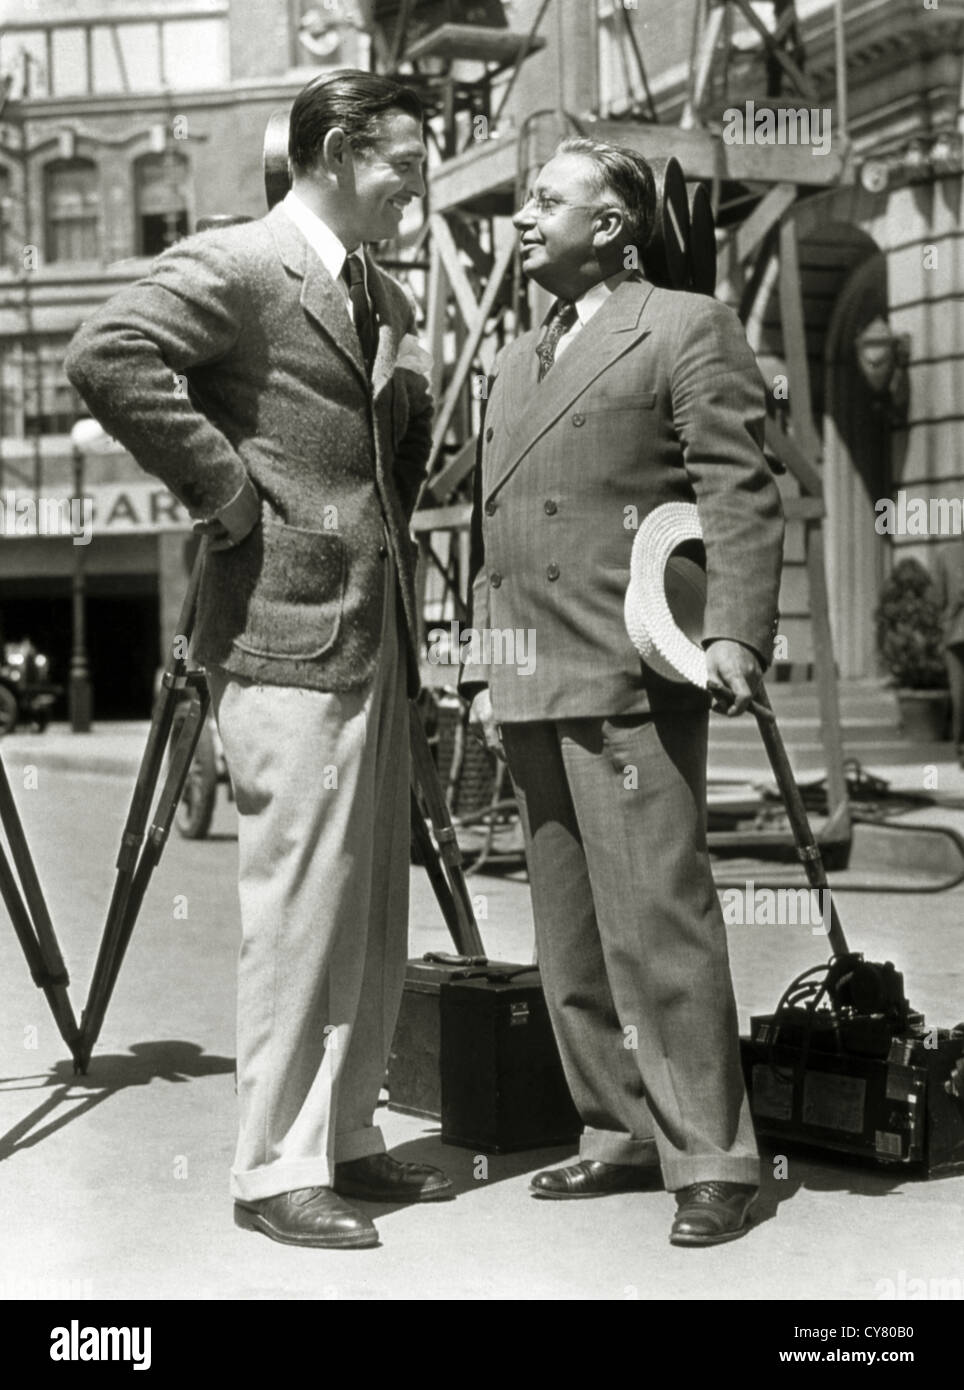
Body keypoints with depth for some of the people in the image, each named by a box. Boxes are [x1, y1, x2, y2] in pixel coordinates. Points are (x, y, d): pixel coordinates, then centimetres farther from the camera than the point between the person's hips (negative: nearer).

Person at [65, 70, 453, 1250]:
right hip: (288, 636, -9)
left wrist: (391, 525, 13)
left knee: (373, 918, 13)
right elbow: (108, 357, -23)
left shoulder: (383, 298, 18)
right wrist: (230, 494, -19)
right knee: (298, 912, -4)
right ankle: (274, 1172, 8)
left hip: (377, 638, 9)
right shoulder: (231, 267, -8)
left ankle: (344, 1141, 25)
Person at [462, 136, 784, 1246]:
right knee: (570, 940, 11)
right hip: (531, 694, 8)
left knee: (657, 924, -8)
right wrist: (485, 667, 16)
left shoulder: (688, 329, 1)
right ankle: (620, 1134, 22)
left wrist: (733, 632, -18)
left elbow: (740, 495, -7)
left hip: (631, 684, -8)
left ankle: (710, 1159, 2)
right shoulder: (515, 363, 23)